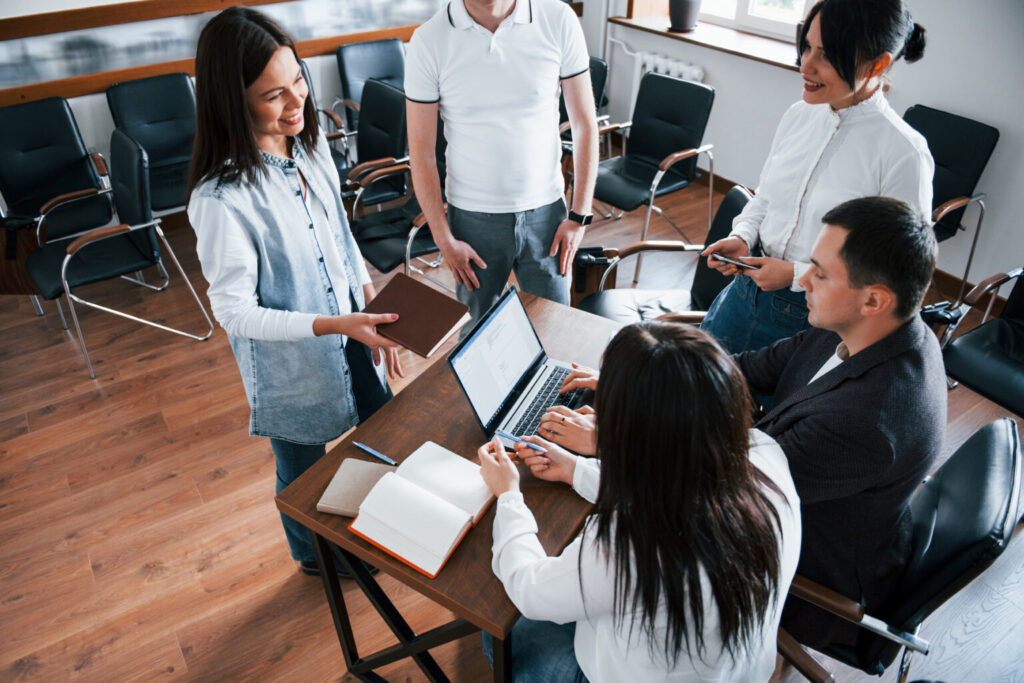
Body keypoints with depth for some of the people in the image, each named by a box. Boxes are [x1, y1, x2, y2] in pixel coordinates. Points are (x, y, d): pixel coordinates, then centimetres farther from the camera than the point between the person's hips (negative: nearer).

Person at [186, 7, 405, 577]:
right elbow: (234, 312, -22)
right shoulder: (222, 199, -29)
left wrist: (374, 311, 3)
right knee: (304, 469, 19)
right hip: (290, 363, -6)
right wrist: (331, 325, -30)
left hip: (350, 335, 7)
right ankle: (314, 556, 51)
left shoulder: (310, 142, -7)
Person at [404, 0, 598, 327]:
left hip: (545, 212, 1)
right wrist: (444, 239, -5)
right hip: (473, 217, 0)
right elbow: (421, 151, -5)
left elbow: (584, 123, -1)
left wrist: (579, 216, -3)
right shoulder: (429, 40, -10)